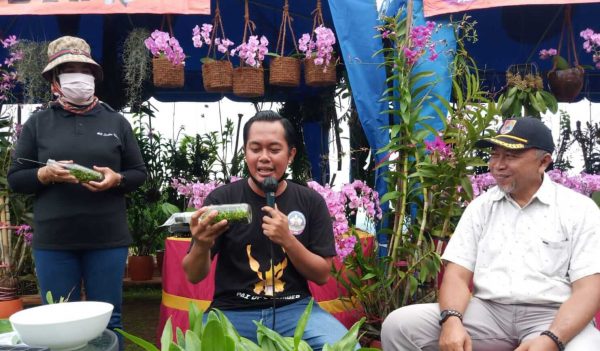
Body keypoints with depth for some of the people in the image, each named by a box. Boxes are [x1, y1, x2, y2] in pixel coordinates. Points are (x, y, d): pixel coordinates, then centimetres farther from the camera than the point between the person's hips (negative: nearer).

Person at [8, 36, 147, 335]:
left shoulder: (116, 121, 9)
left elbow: (139, 173, 10)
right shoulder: (37, 123, 7)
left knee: (108, 320, 8)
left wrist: (116, 179, -11)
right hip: (53, 242, 0)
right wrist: (46, 174, -12)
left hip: (107, 240, 0)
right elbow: (15, 178, 7)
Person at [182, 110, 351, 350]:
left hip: (294, 309, 1)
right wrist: (202, 246, -27)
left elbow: (322, 275, 2)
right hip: (233, 311, 0)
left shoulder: (311, 202, 2)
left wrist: (288, 241, -16)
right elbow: (194, 276, -3)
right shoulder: (221, 199, -2)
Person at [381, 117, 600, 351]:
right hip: (488, 312, 3)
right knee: (399, 325, -17)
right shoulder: (481, 206, 10)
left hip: (554, 317, -2)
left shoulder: (579, 209, 1)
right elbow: (458, 274, 3)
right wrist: (452, 320, -18)